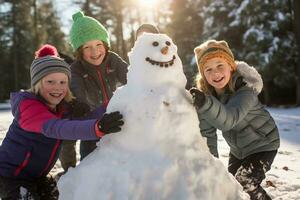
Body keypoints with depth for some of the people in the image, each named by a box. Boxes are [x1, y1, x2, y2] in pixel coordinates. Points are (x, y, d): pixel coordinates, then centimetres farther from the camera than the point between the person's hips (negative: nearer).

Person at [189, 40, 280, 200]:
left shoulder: (246, 89, -32)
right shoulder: (206, 93, -15)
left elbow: (228, 119, -50)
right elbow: (207, 132, -10)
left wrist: (206, 103, -67)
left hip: (263, 145, -6)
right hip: (237, 149, 6)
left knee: (245, 183, -23)